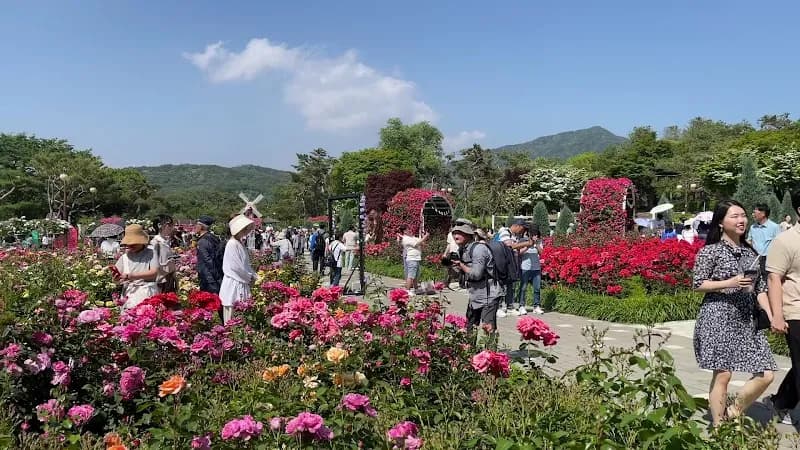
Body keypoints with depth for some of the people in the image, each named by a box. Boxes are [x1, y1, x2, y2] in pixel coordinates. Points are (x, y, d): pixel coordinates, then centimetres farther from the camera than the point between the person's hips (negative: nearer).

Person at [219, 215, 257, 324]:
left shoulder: (240, 244, 12)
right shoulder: (232, 244, -15)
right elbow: (236, 266, -18)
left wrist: (254, 276, 6)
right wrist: (250, 278, -7)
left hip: (242, 283, 9)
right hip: (234, 284, -9)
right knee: (232, 316, -1)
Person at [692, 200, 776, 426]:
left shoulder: (751, 252, 14)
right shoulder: (710, 251, -4)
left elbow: (760, 289, 14)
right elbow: (698, 284, -6)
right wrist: (730, 283, -16)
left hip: (746, 321, 6)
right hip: (718, 318, -6)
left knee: (766, 374, 1)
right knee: (722, 374, -4)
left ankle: (733, 413, 21)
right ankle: (718, 428, 11)